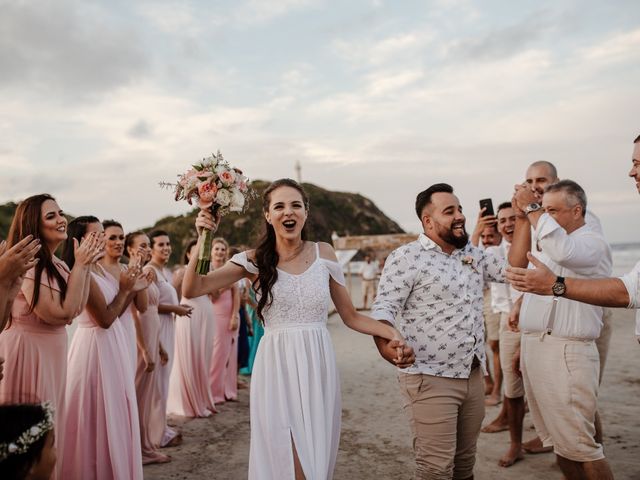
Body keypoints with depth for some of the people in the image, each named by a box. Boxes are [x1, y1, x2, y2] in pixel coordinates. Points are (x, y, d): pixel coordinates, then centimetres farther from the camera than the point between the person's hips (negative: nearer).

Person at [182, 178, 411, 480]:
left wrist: (391, 333, -7)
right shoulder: (255, 260, -1)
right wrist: (203, 240, -17)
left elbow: (350, 316, 7)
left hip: (318, 367, 2)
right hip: (276, 368, -2)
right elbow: (191, 290, -8)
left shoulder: (324, 254, 3)